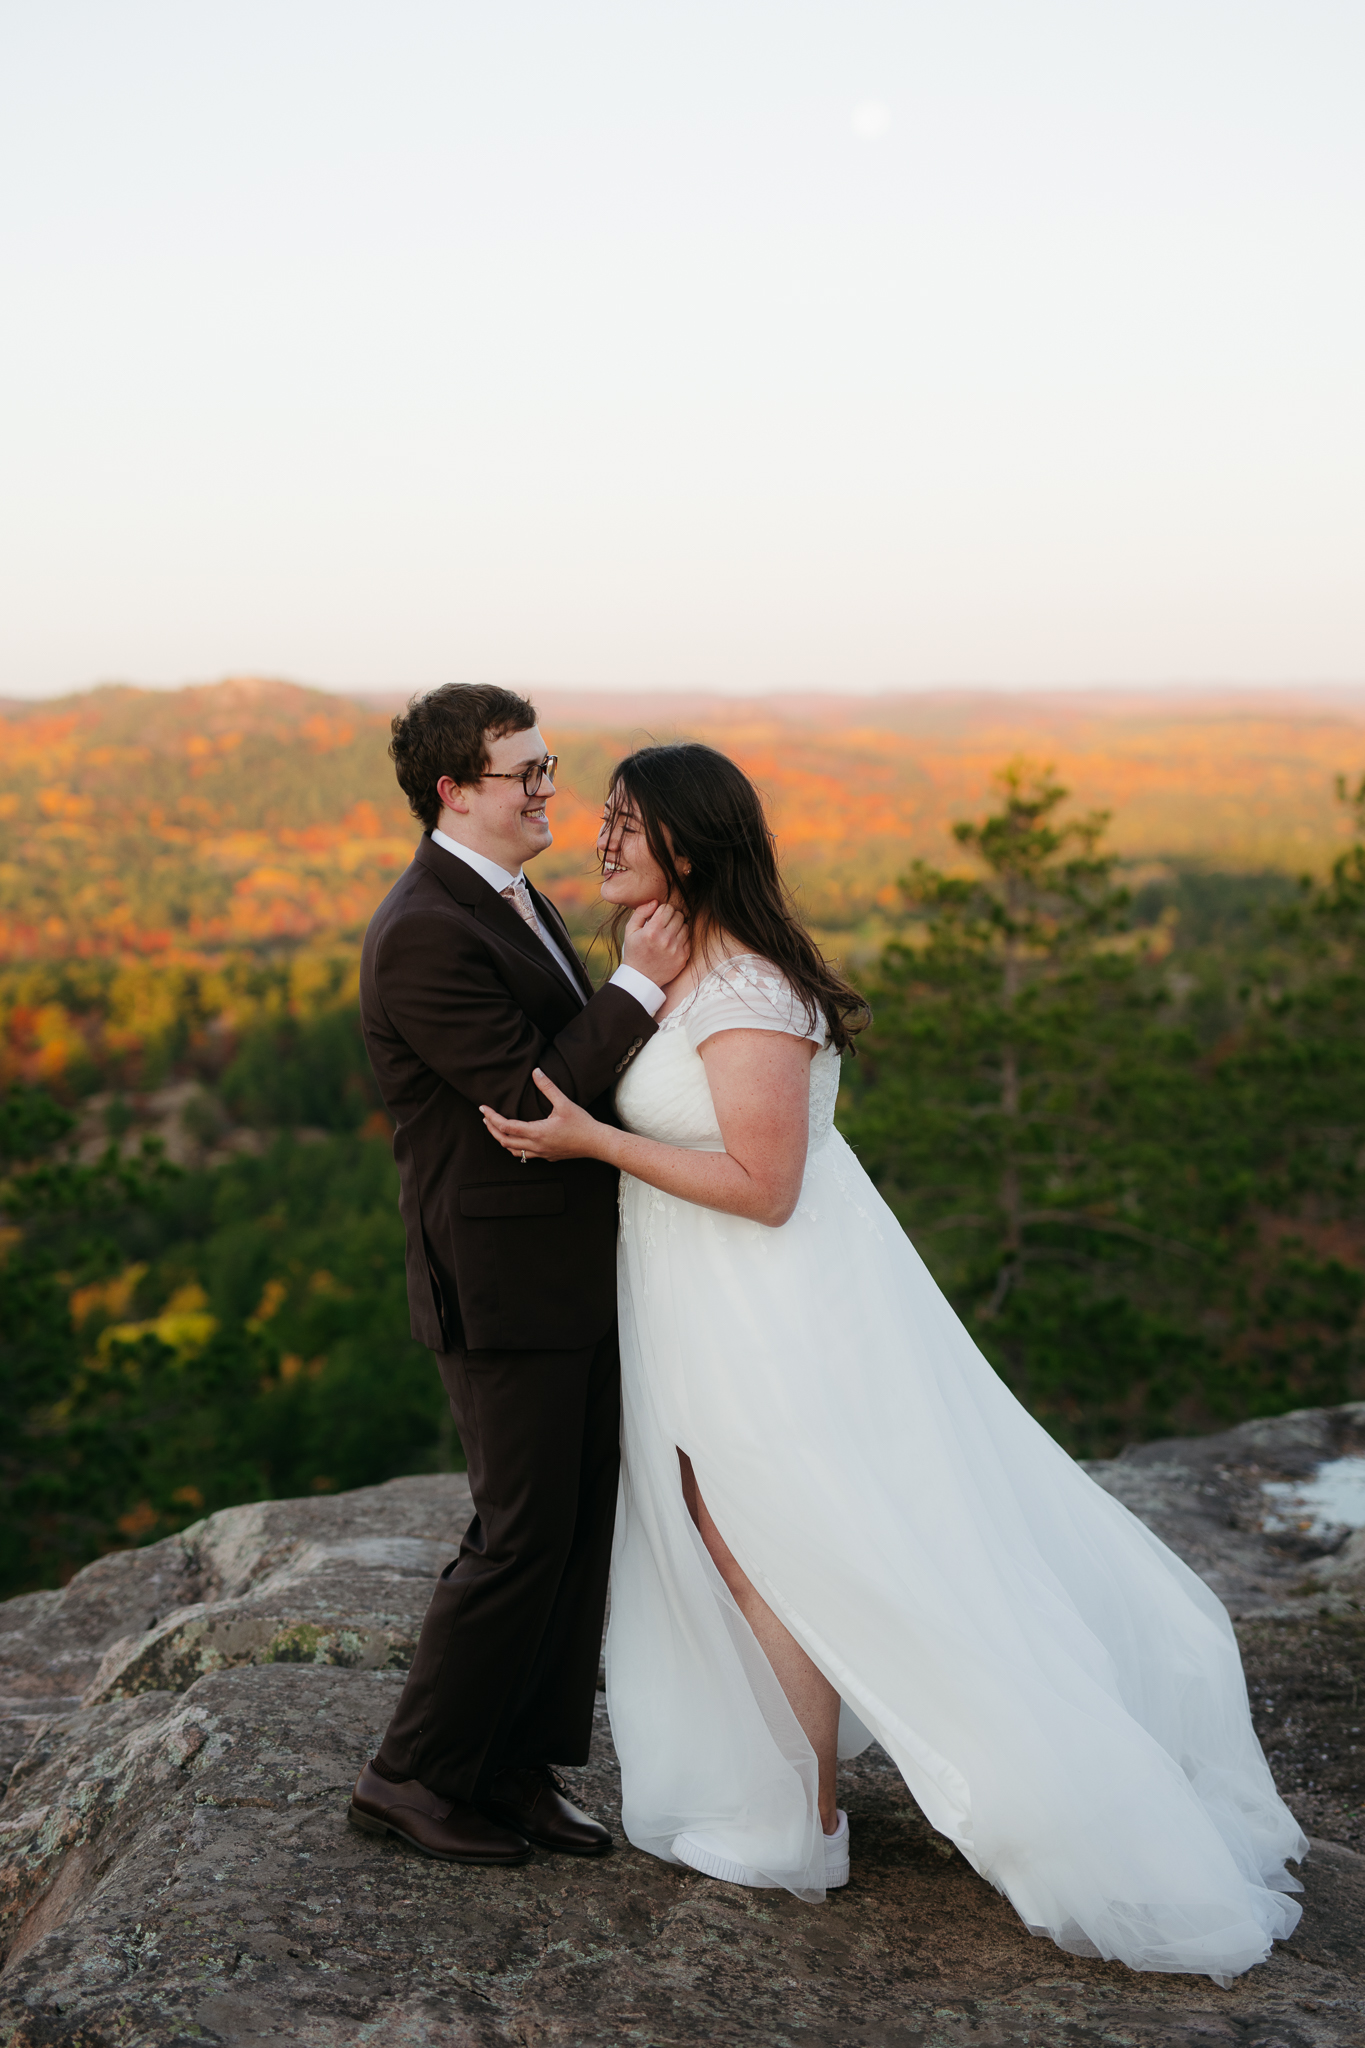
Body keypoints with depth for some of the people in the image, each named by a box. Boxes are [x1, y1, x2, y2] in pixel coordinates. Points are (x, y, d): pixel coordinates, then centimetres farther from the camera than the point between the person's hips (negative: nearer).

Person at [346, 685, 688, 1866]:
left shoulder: (509, 900, 12)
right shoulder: (425, 934, -20)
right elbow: (532, 1095, -22)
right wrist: (641, 986, -20)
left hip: (579, 1276, 9)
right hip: (504, 1289, -9)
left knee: (585, 1525, 13)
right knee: (523, 1538, 0)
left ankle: (522, 1768, 25)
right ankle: (414, 1776, 17)